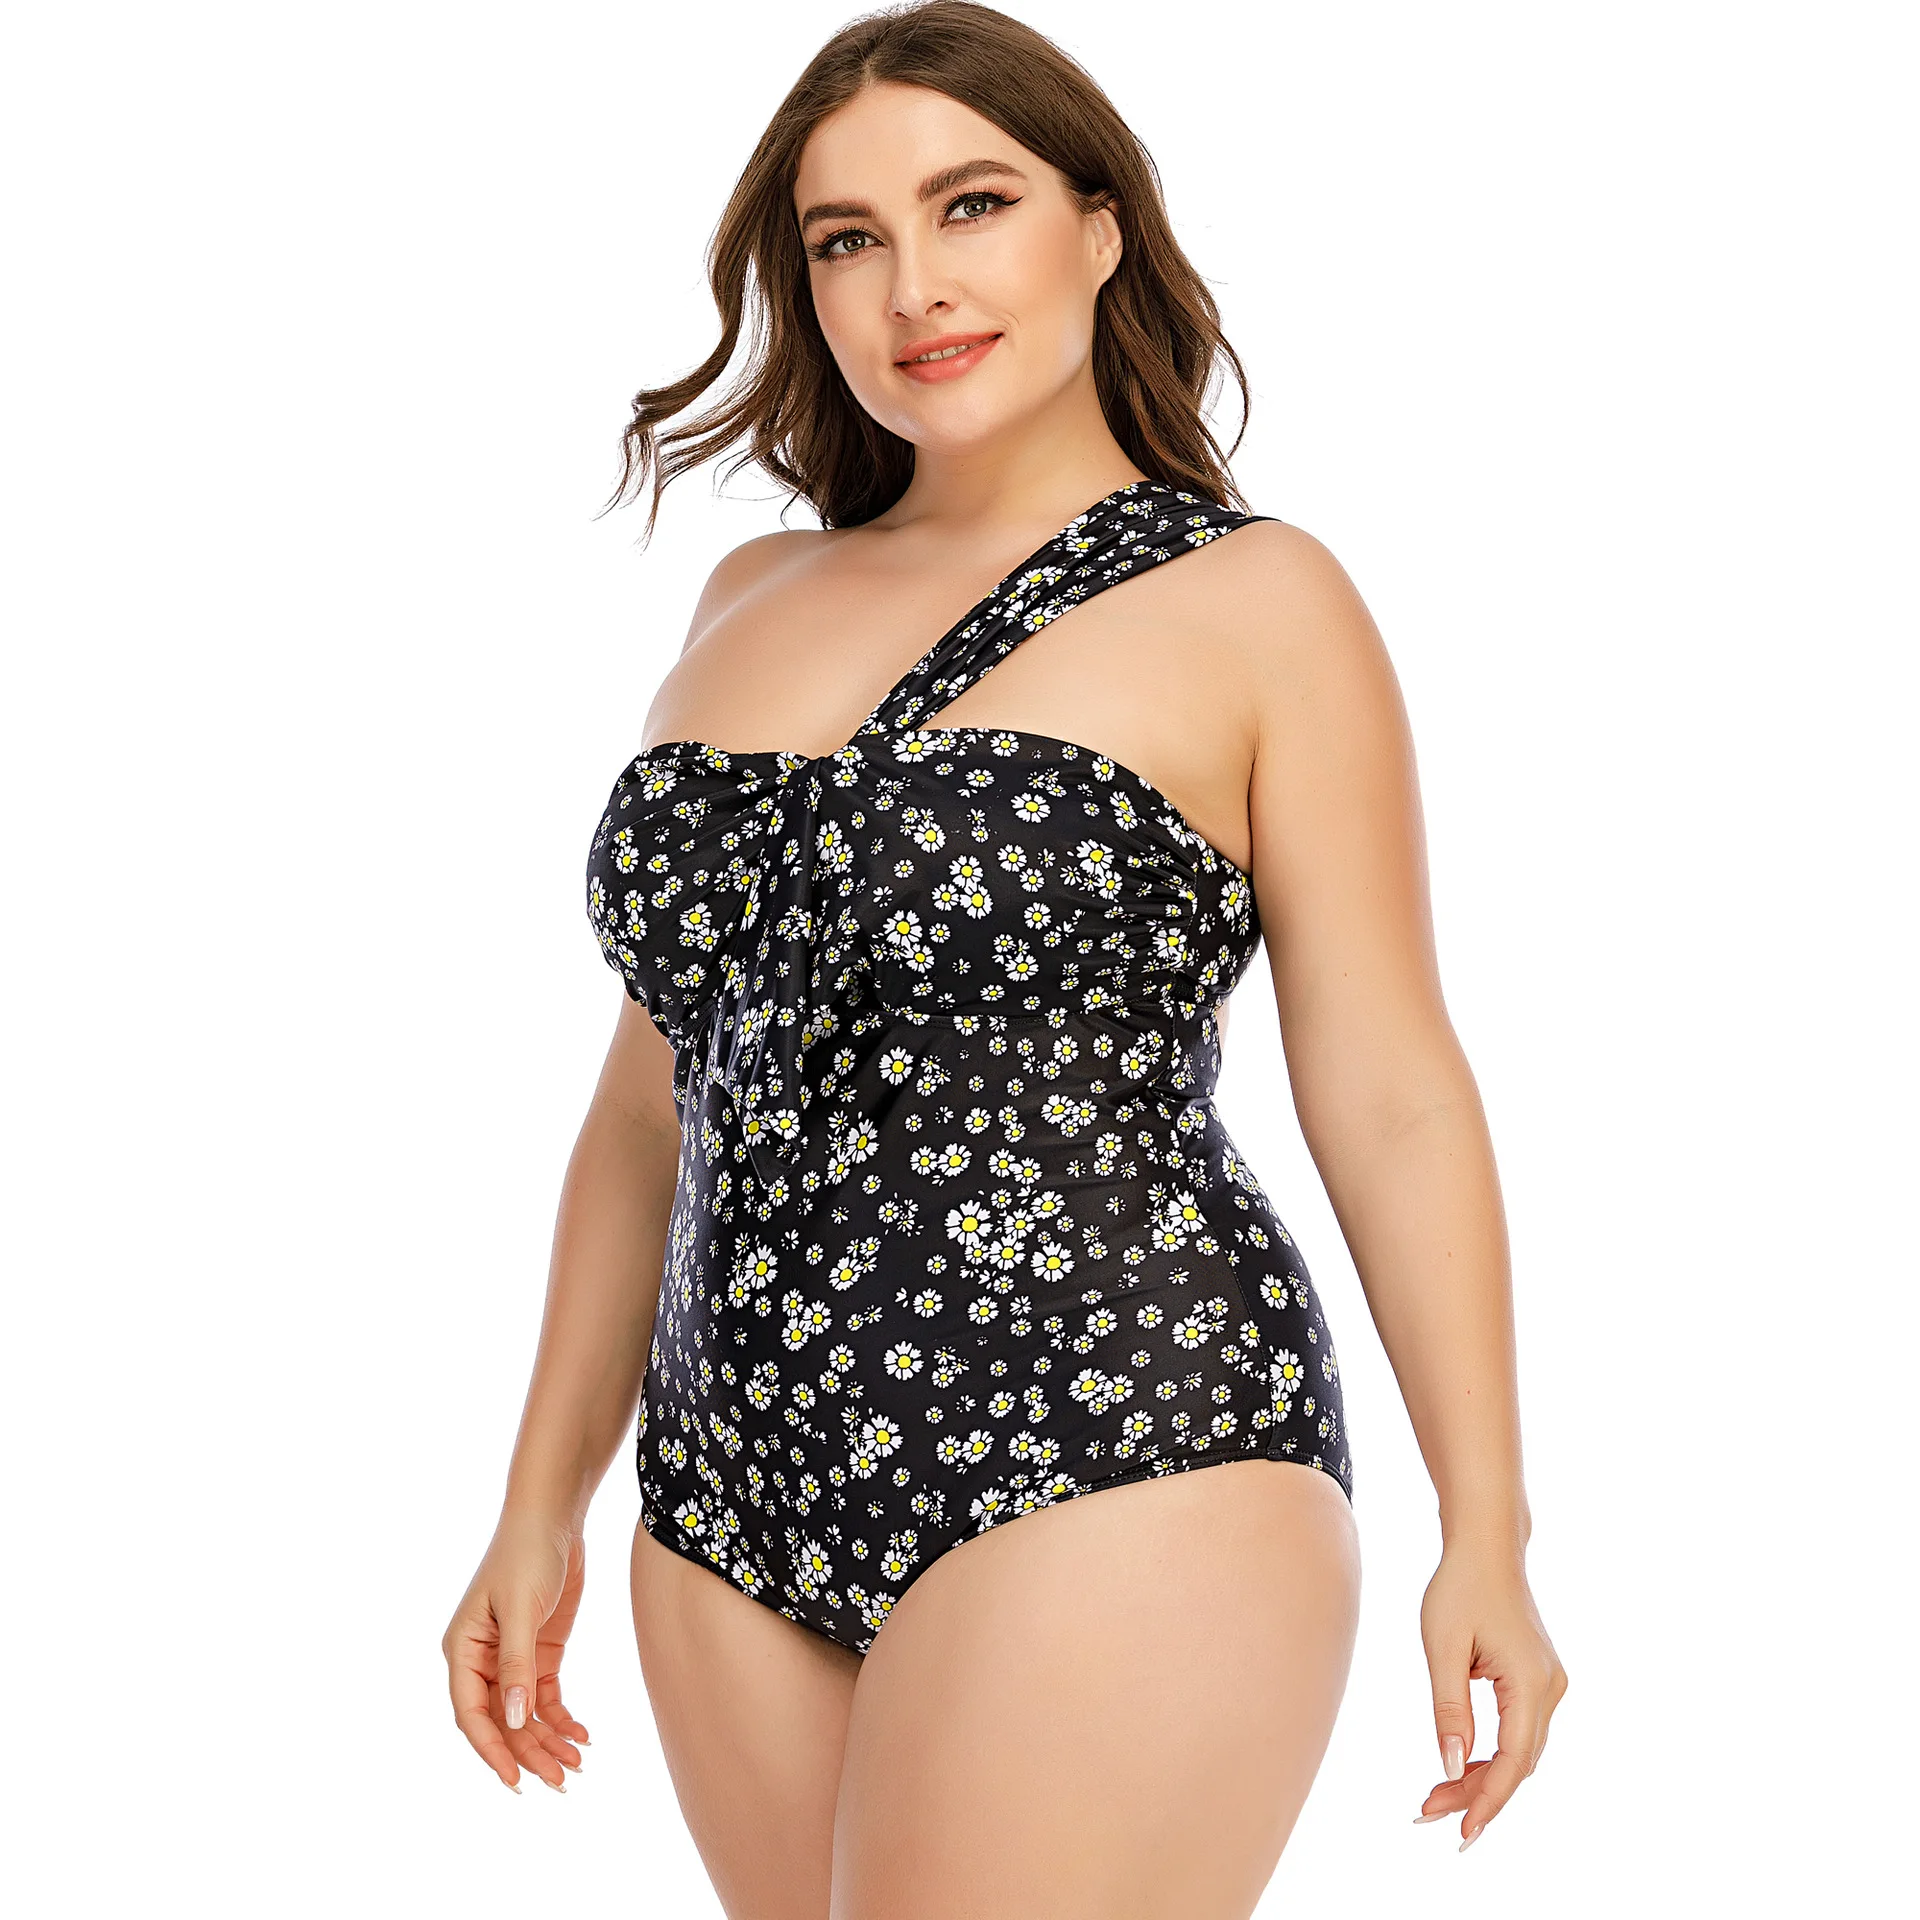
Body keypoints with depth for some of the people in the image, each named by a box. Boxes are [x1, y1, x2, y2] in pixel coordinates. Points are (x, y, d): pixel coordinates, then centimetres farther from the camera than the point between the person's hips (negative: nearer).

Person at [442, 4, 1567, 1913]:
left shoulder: (1251, 603, 0)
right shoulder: (752, 599, 14)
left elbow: (1392, 1097, -2)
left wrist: (1487, 1534, -4)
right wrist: (543, 1502, 17)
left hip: (1111, 1479, -5)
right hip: (741, 1506, 6)